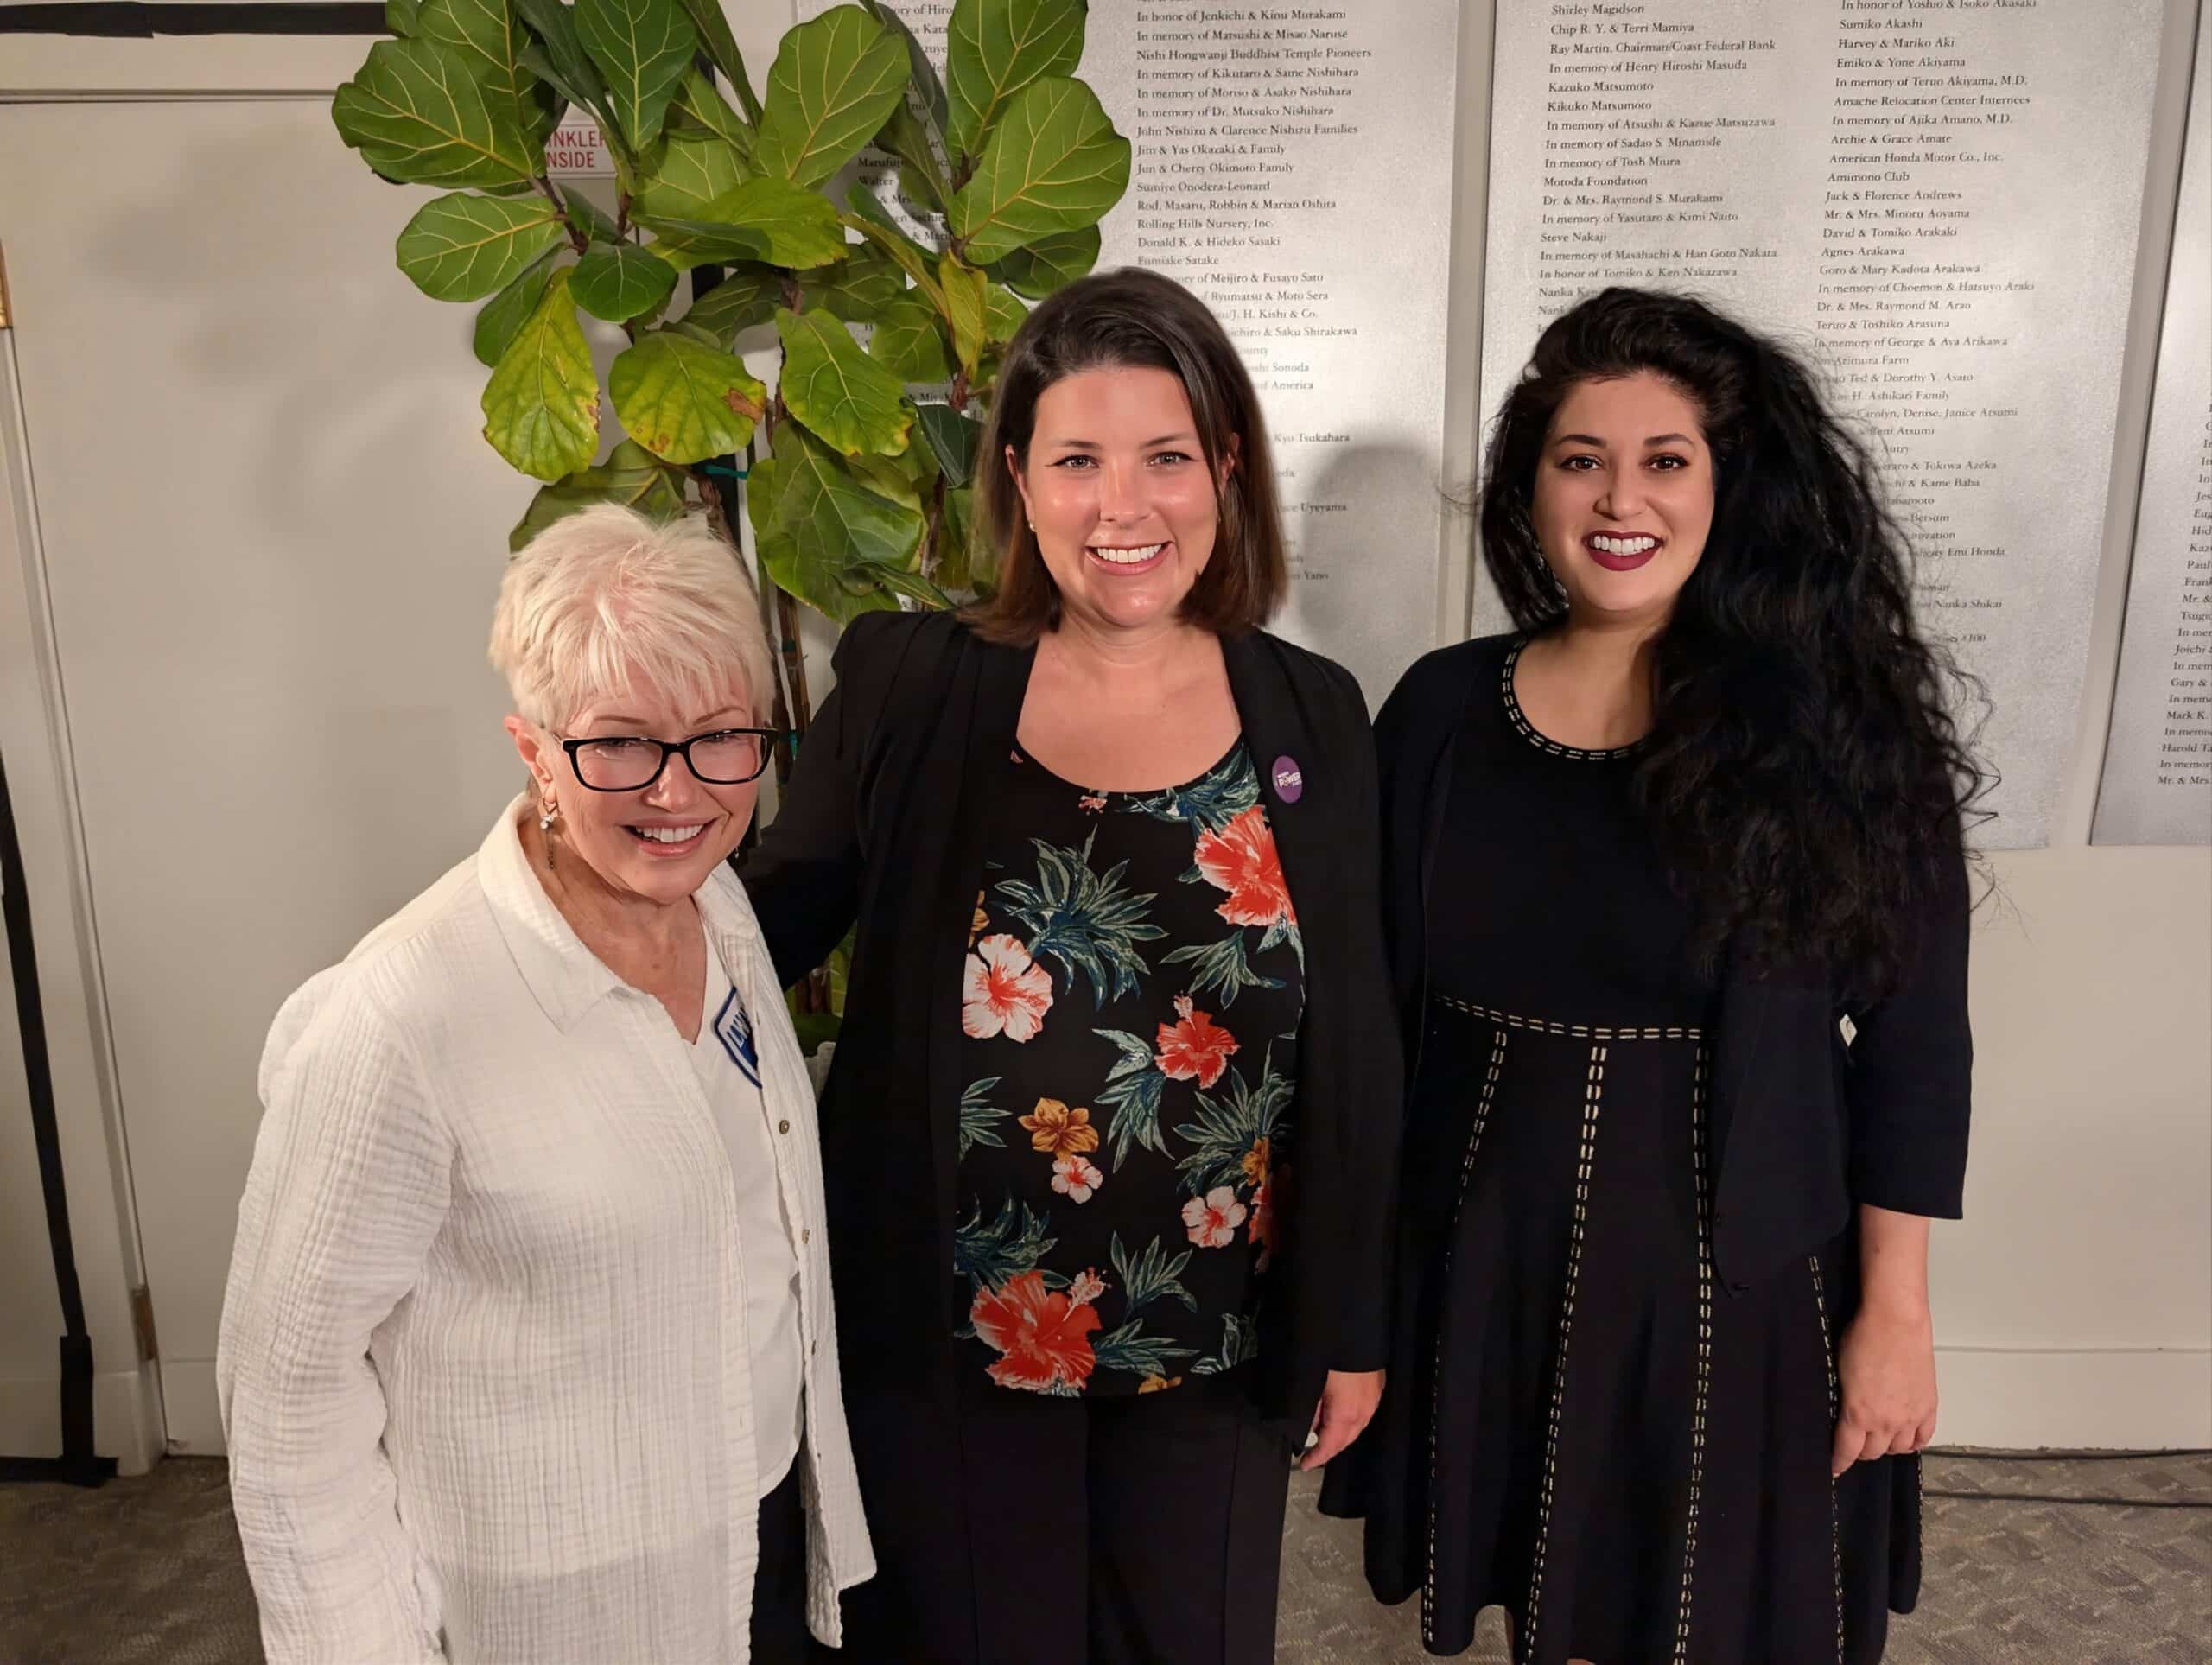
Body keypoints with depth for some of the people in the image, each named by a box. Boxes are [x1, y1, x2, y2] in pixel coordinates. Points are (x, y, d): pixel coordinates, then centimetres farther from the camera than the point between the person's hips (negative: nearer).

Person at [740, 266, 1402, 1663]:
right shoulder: (909, 686, -9)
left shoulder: (1313, 718, -4)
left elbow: (1354, 1047, 1)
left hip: (1212, 1343, 2)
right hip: (944, 1334, -1)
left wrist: (1351, 1326, 5)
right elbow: (785, 912, 2)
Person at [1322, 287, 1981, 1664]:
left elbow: (1914, 1039, -6)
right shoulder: (1442, 709, -4)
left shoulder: (1831, 720, -11)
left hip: (1736, 1274, -2)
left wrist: (1895, 1311, -6)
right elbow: (1382, 1008, 2)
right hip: (1487, 1260, 3)